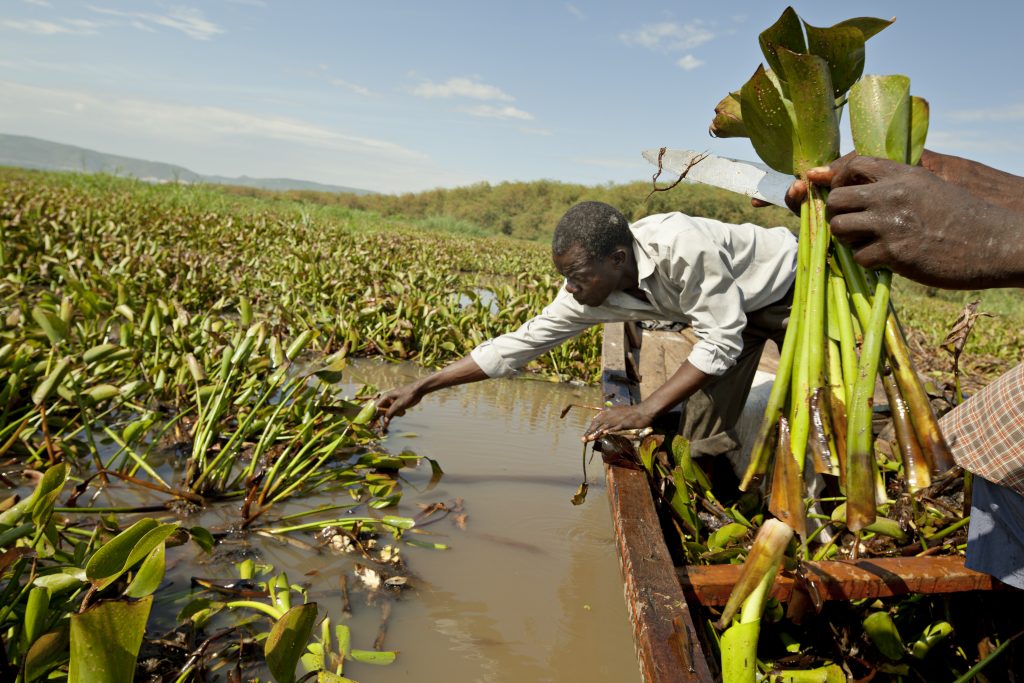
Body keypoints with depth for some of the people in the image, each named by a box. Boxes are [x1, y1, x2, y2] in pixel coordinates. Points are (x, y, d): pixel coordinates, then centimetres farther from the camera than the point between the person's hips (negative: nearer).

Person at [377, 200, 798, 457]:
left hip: (790, 286, -5)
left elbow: (721, 344, -34)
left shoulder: (679, 244, -41)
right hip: (733, 310, 5)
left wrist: (645, 410, -34)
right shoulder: (589, 294, -20)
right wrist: (421, 387, -14)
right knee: (700, 436, -1)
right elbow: (518, 344, -13)